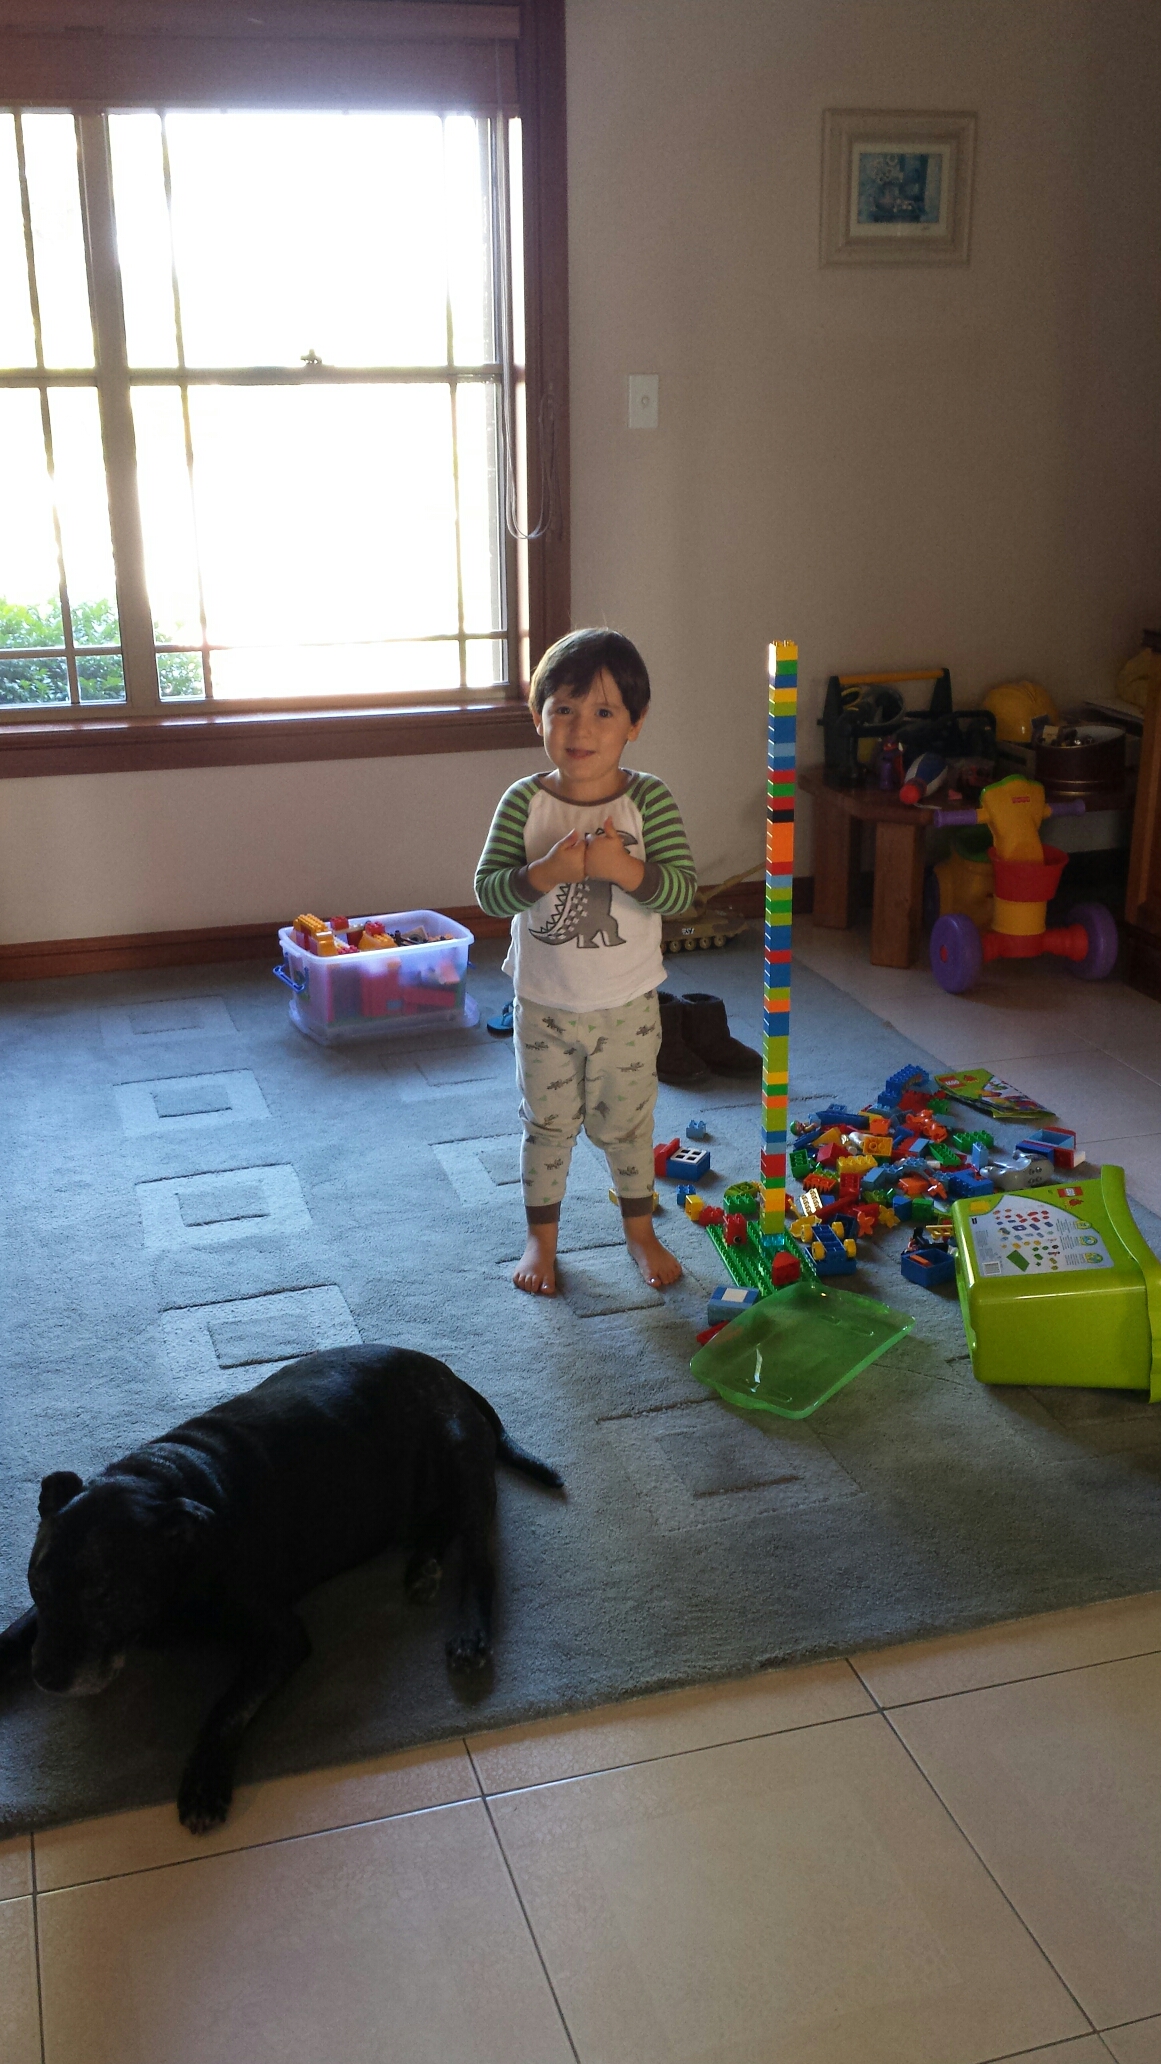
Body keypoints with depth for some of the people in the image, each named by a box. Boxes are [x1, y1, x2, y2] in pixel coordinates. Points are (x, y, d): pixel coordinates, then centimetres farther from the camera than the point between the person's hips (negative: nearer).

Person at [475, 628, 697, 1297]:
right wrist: (547, 872, -30)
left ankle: (641, 1231, 38)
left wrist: (622, 867, -33)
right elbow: (488, 890, -14)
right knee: (547, 1125, 14)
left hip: (627, 1004, 0)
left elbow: (683, 891, -17)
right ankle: (542, 1240, 34)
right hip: (543, 1002, 1)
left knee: (626, 1123, 15)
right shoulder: (524, 801, -10)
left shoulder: (648, 799, -13)